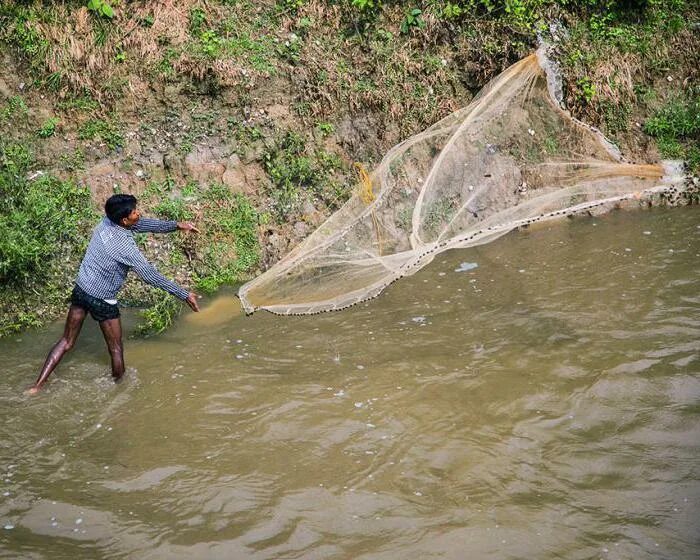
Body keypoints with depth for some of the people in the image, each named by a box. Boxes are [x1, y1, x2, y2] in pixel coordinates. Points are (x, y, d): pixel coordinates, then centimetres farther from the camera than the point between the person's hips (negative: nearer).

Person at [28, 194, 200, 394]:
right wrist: (185, 295, -17)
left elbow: (143, 224, 6)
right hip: (102, 300, -7)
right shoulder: (125, 246, -27)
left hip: (80, 289, 7)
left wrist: (176, 225, 5)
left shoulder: (106, 222, -7)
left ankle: (37, 385, 14)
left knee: (66, 342, 15)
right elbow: (151, 275, -23)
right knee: (116, 350, 12)